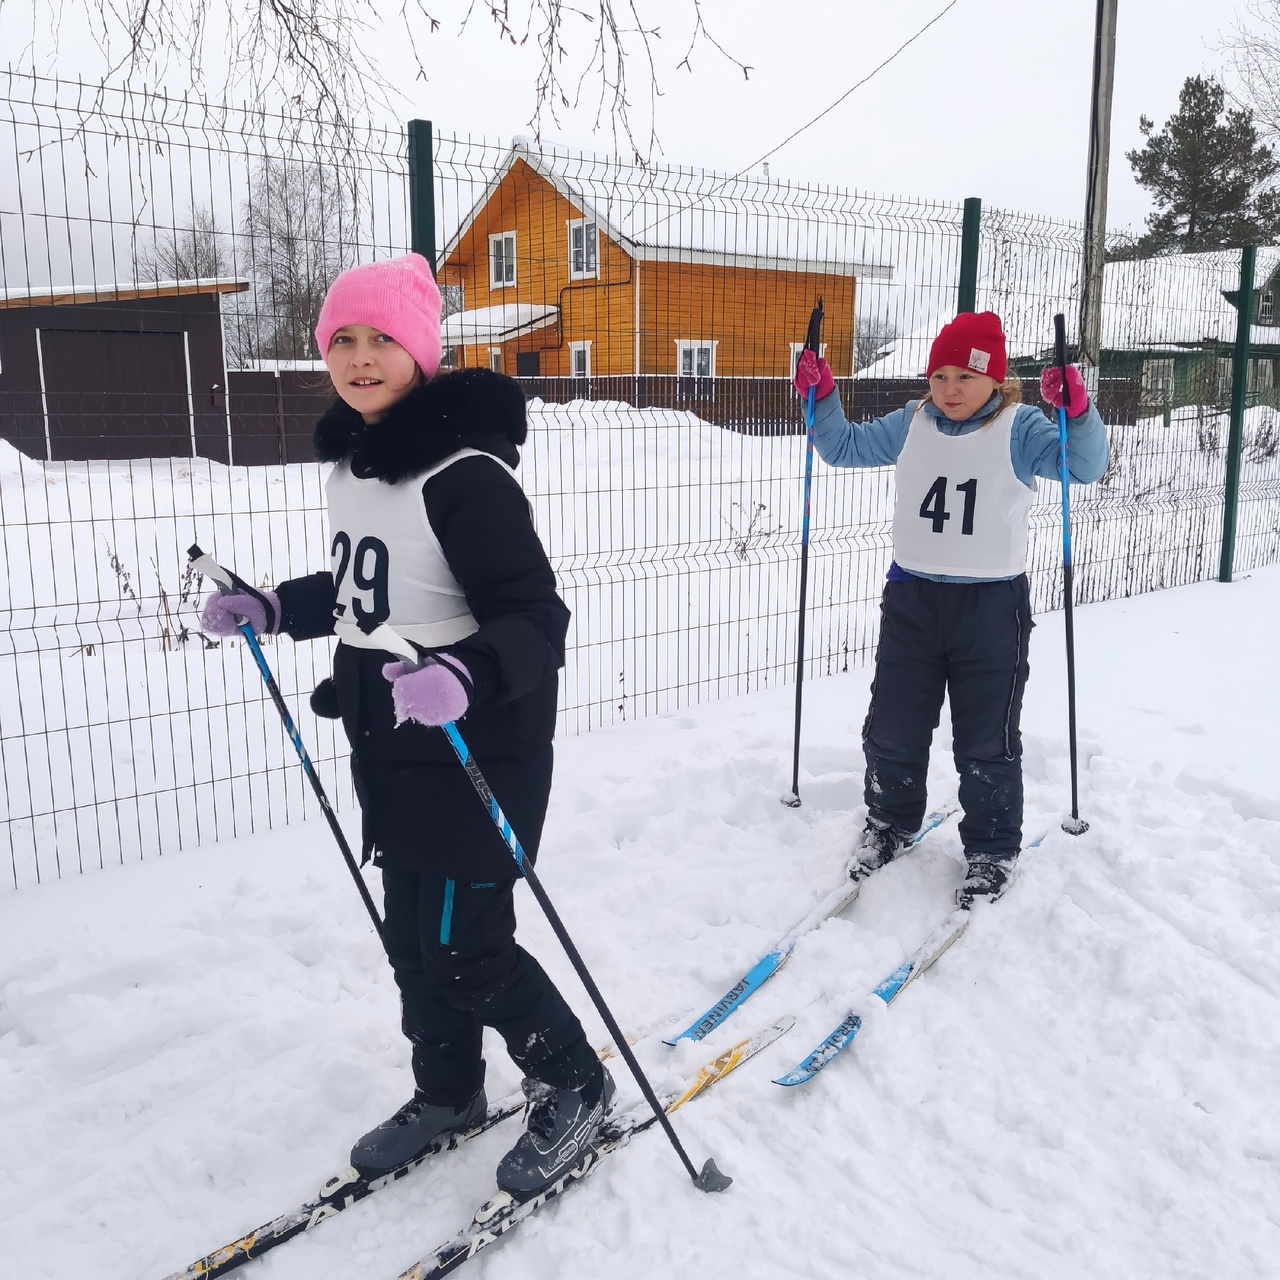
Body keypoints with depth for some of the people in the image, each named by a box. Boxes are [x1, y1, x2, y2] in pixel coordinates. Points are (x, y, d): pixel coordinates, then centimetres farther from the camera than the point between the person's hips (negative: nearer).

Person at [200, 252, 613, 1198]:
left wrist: (465, 676, -42)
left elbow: (537, 620, -25)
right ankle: (448, 1092, 41)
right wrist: (273, 608, 13)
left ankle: (575, 1087, 26)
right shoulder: (351, 461, 7)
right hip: (391, 748, 9)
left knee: (465, 948, 1)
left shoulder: (465, 474, -21)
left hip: (478, 750, -8)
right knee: (412, 935, 19)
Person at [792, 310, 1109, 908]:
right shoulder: (909, 425, 4)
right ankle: (890, 822, 35)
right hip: (912, 596, 4)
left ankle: (991, 850, 25)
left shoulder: (1019, 428, -8)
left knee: (987, 741, 6)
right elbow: (844, 447, 13)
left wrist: (1077, 411, -39)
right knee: (892, 729, 12)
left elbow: (1086, 465, -21)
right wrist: (820, 397, -2)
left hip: (993, 606, -4)